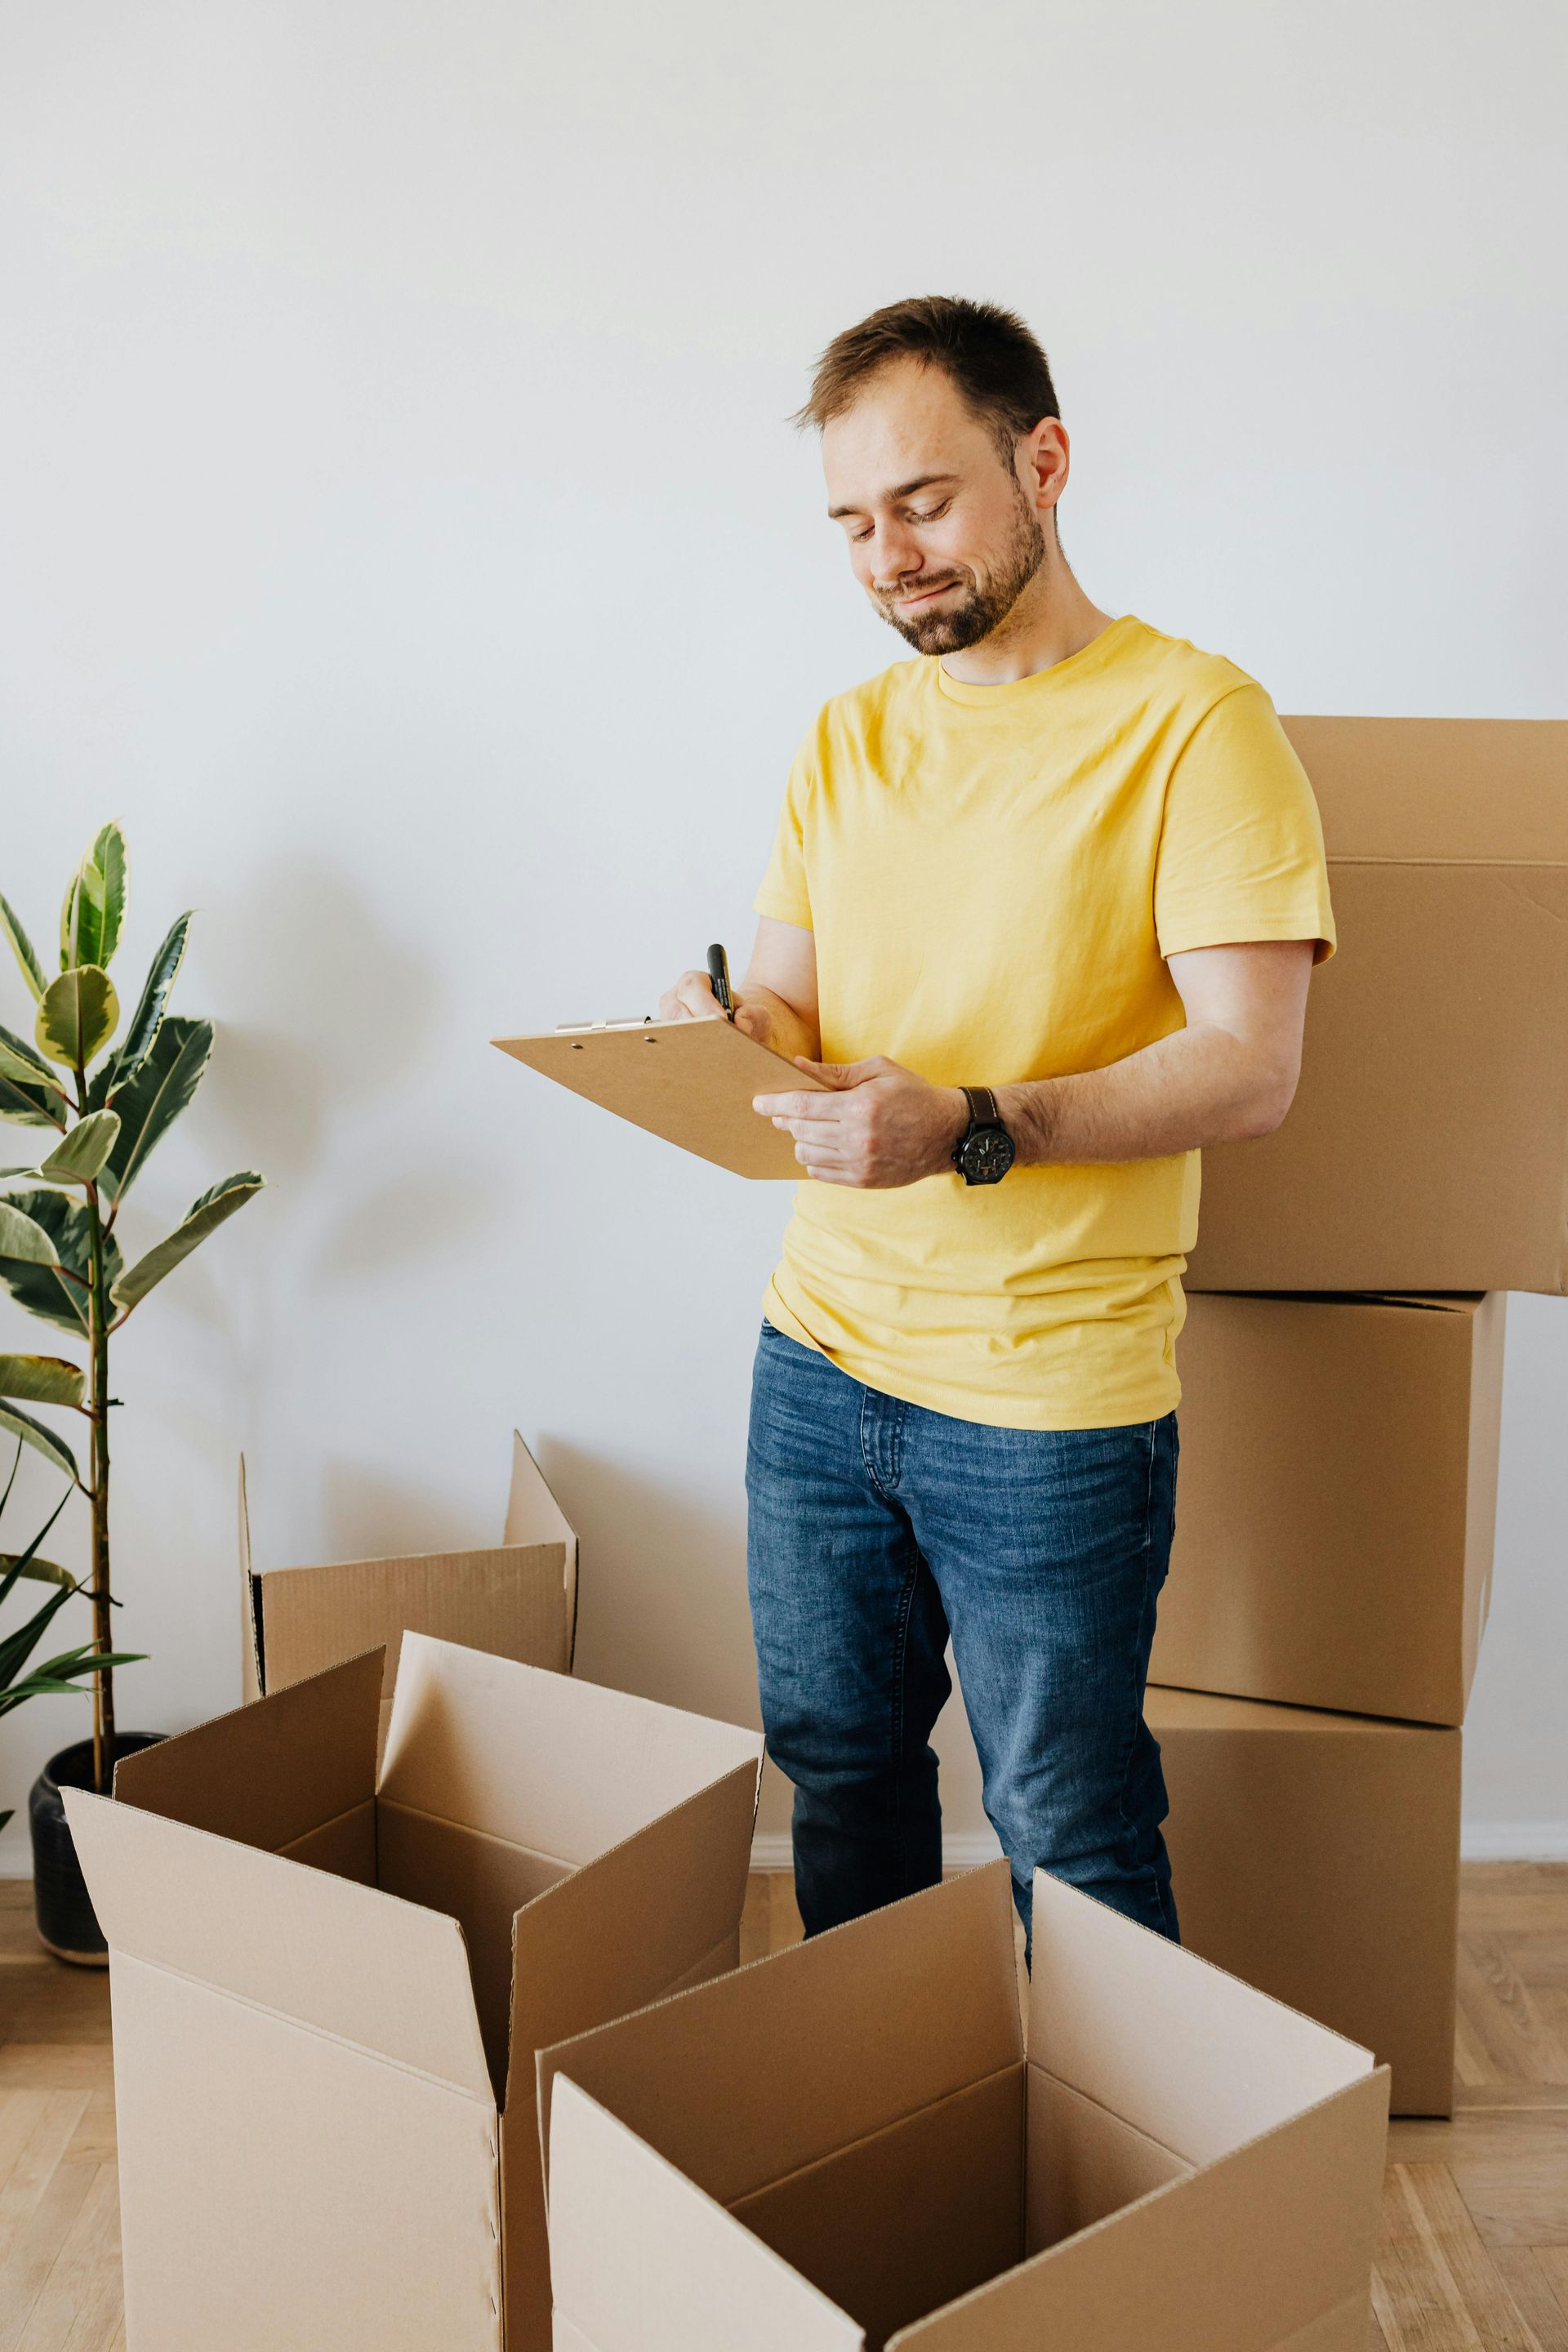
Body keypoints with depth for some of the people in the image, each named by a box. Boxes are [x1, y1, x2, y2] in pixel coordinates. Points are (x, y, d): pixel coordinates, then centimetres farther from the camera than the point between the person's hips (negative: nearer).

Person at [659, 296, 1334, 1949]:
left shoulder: (1193, 723, -9)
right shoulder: (848, 737, 10)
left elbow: (1249, 1069, -16)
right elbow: (792, 1006, 13)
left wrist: (972, 1129, -28)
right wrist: (731, 1033, -11)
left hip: (1052, 1394, -5)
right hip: (820, 1355, 6)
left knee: (1071, 1850, 6)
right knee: (836, 1775, 18)